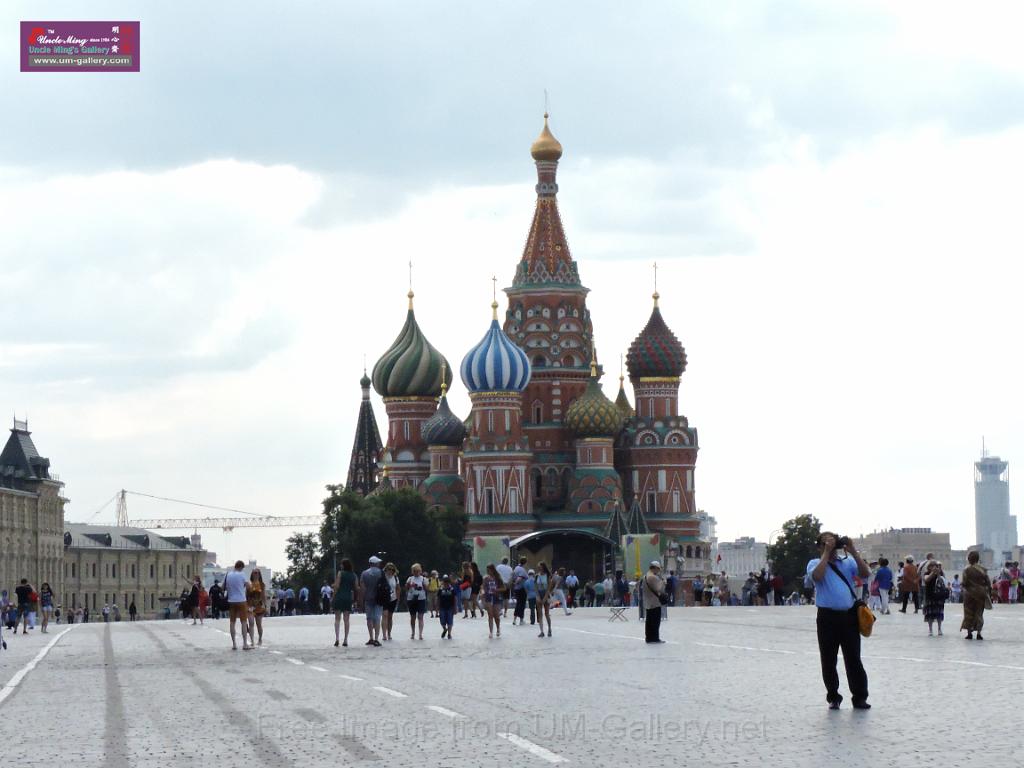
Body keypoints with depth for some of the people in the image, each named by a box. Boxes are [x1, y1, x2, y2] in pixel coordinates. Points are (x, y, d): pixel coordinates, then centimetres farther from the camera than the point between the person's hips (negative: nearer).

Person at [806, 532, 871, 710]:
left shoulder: (848, 562, 12)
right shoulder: (815, 563, 6)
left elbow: (866, 573, -2)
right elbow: (817, 576, -17)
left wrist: (853, 551, -6)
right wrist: (827, 553, -11)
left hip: (849, 616, 1)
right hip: (828, 617, -1)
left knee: (853, 659, 2)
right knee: (828, 660, 4)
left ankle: (860, 697, 7)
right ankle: (833, 698, 16)